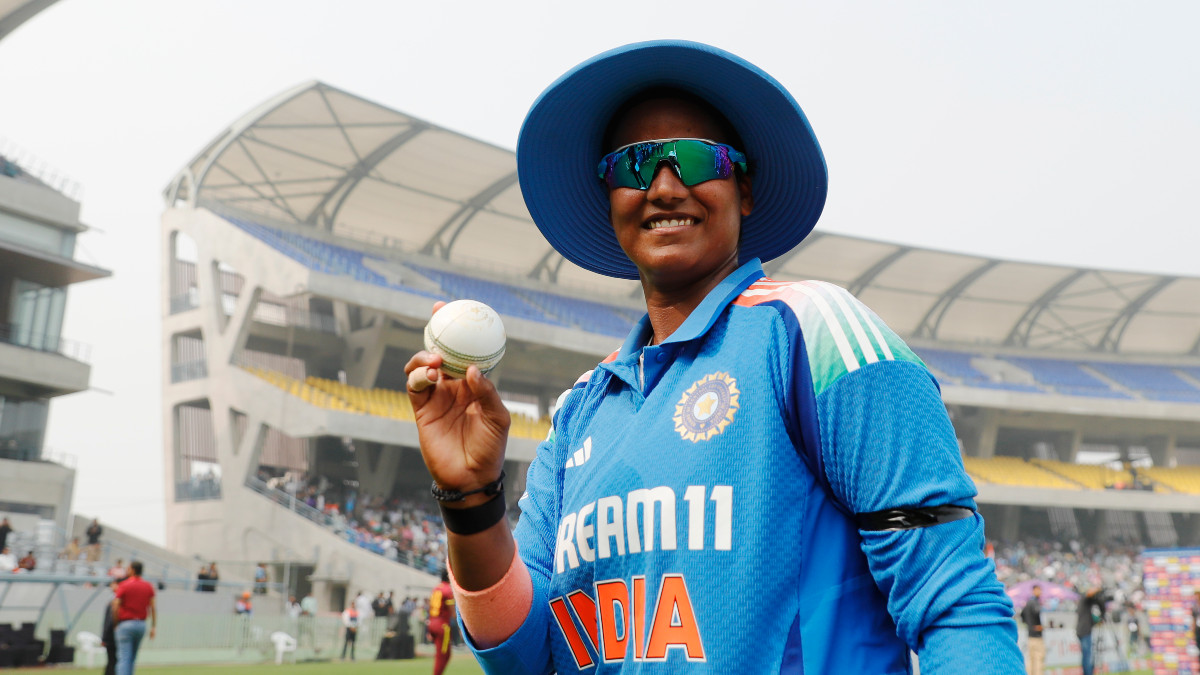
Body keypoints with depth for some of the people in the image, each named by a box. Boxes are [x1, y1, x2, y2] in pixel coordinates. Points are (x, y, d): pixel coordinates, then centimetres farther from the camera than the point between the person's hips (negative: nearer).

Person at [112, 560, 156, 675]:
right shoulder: (148, 586, 6)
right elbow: (153, 608, 4)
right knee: (132, 658, 15)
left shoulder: (124, 585, -7)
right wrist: (154, 626, 7)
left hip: (125, 624, -5)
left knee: (124, 658, -7)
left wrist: (116, 623, 4)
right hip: (141, 624, 5)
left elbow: (115, 607, -9)